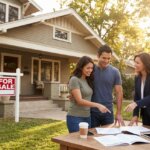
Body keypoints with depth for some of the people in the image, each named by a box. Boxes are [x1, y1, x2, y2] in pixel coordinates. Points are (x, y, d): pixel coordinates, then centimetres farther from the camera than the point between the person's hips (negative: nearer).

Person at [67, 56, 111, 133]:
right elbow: (79, 101, -19)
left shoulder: (88, 80, 10)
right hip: (75, 118, -7)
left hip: (87, 117, 7)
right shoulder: (74, 80, -12)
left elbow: (88, 98, 12)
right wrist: (97, 105, -25)